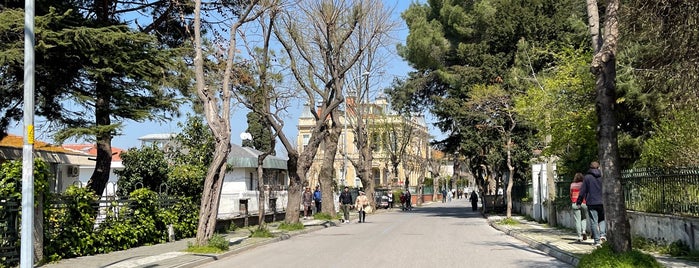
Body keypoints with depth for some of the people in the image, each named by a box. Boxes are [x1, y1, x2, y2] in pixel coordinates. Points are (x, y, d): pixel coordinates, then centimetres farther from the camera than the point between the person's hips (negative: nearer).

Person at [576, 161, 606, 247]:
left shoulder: (587, 177, -2)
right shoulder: (603, 176, 4)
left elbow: (582, 191, -2)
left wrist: (579, 202, 5)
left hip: (591, 203, -2)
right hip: (602, 202, 2)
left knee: (594, 222, 0)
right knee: (602, 219, 19)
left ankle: (597, 241, -2)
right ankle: (603, 234, -2)